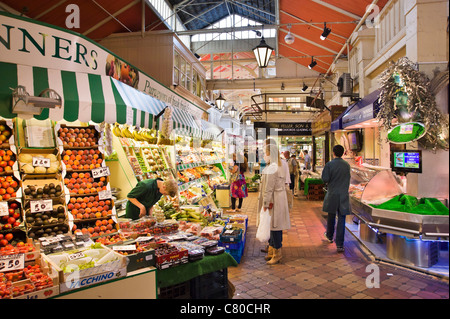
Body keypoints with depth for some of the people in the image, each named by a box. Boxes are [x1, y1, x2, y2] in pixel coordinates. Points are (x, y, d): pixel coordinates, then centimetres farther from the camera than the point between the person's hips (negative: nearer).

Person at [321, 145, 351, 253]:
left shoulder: (329, 165, -11)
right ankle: (340, 244, 2)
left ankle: (329, 236, 37)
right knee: (341, 219, 2)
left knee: (331, 217, 17)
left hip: (332, 194, -1)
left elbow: (325, 179, -13)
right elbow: (348, 179, 12)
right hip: (344, 195, 1)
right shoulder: (347, 165, 1)